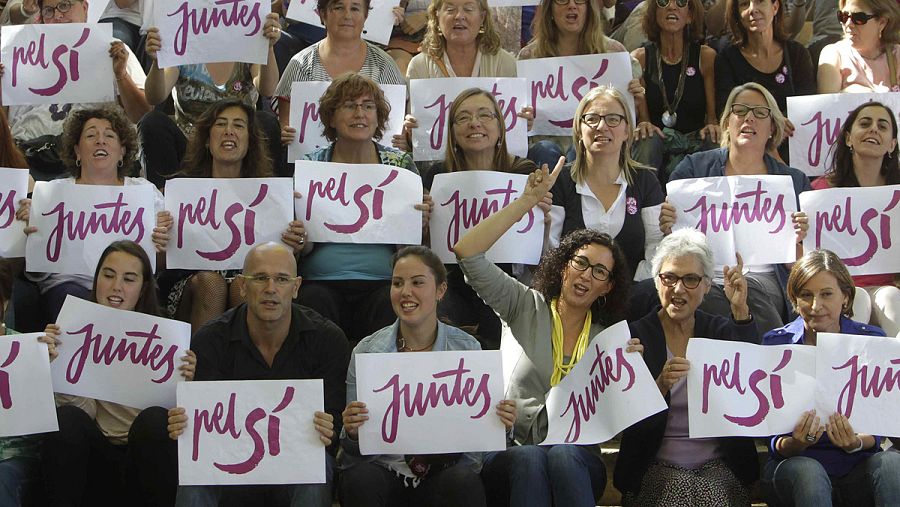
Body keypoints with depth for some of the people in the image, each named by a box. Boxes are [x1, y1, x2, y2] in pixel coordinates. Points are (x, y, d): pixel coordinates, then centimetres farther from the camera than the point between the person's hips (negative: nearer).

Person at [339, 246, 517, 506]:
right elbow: (354, 448, 2)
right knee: (362, 480, -33)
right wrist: (351, 433, -22)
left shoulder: (467, 348, 3)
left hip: (447, 467, -1)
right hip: (382, 467, 1)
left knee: (464, 482, -34)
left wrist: (501, 424, -17)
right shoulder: (366, 352, 2)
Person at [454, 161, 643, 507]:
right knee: (529, 459, -37)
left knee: (562, 457, -35)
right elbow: (467, 252, -5)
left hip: (576, 455, 1)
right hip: (512, 451, -1)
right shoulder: (528, 308, 8)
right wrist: (528, 201, -6)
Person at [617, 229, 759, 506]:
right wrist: (660, 387, -25)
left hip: (719, 466, 2)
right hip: (658, 468, -2)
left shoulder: (721, 330, 10)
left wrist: (740, 311, -15)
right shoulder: (635, 335, 2)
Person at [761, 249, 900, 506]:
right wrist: (794, 444, -27)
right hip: (792, 464, -1)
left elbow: (877, 431, 0)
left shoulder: (872, 340, 3)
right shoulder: (775, 343, 0)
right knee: (808, 472, -36)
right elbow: (772, 435, -3)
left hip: (857, 466, 1)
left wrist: (856, 443, -24)